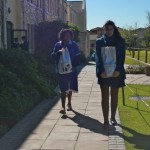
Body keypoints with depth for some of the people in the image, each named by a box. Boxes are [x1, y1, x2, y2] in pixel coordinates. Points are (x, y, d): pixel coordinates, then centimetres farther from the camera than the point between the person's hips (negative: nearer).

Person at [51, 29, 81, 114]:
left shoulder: (73, 44, 0)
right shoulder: (58, 45, 0)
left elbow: (78, 56, 2)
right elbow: (53, 56, -3)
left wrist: (74, 65, -11)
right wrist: (59, 52, -23)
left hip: (71, 70, 1)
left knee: (70, 88, 14)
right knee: (63, 89, -3)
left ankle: (69, 104, 33)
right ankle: (63, 107, -4)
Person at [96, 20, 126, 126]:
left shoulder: (120, 41, 4)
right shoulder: (99, 41, 5)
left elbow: (122, 57, -1)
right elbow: (98, 57, 0)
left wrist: (118, 70, -13)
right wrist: (101, 71, -13)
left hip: (116, 73, 1)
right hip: (103, 73, 0)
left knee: (114, 96, 9)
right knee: (105, 96, 0)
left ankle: (113, 118, 22)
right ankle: (106, 120, 2)